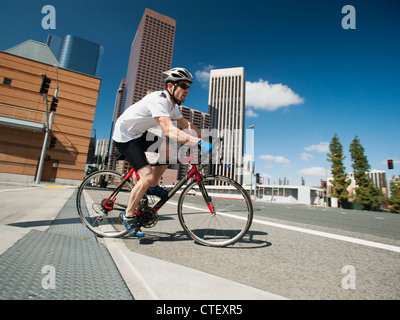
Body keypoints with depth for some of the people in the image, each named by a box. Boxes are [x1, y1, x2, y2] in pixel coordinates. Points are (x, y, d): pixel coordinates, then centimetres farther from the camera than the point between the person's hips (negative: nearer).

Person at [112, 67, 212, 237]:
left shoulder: (172, 105, 3)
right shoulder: (158, 100, -27)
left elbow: (187, 126, 7)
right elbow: (169, 131, -41)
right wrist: (199, 142, -48)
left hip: (139, 135, 9)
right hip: (124, 136, -9)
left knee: (169, 149, -6)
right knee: (148, 175, -19)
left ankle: (153, 187, 10)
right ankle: (129, 216, 1)